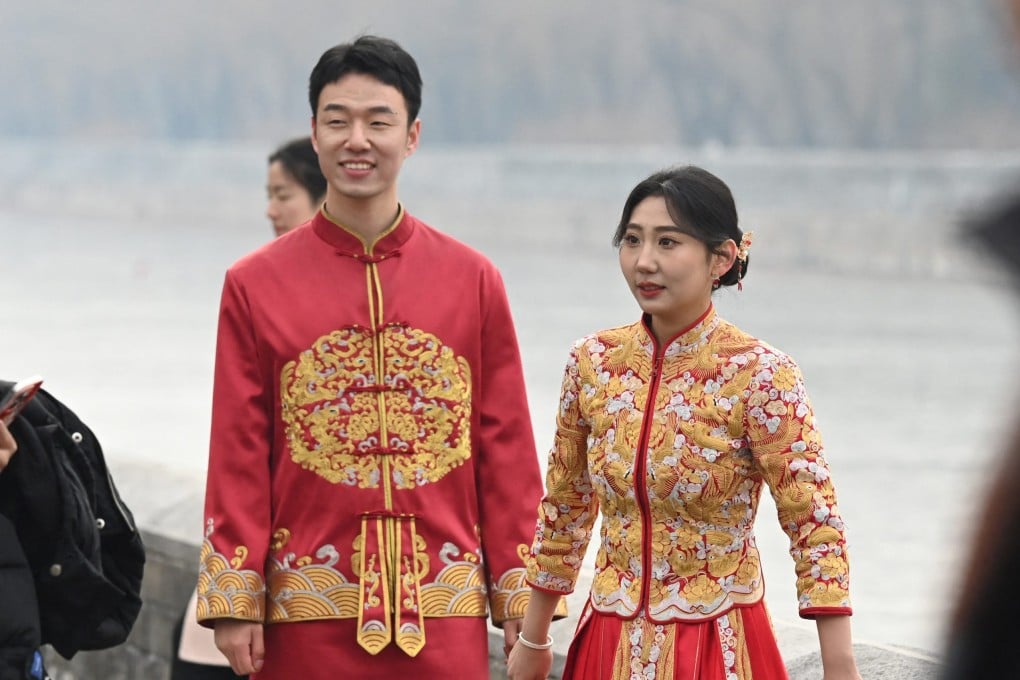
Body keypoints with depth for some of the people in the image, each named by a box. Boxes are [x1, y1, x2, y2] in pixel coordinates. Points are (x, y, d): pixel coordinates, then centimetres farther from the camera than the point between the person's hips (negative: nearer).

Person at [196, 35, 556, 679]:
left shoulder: (475, 280, 5)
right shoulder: (253, 285, 2)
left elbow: (507, 450, 6)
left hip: (445, 618, 1)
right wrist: (234, 602, -3)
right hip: (308, 617, -1)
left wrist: (519, 598, 3)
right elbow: (240, 455, 2)